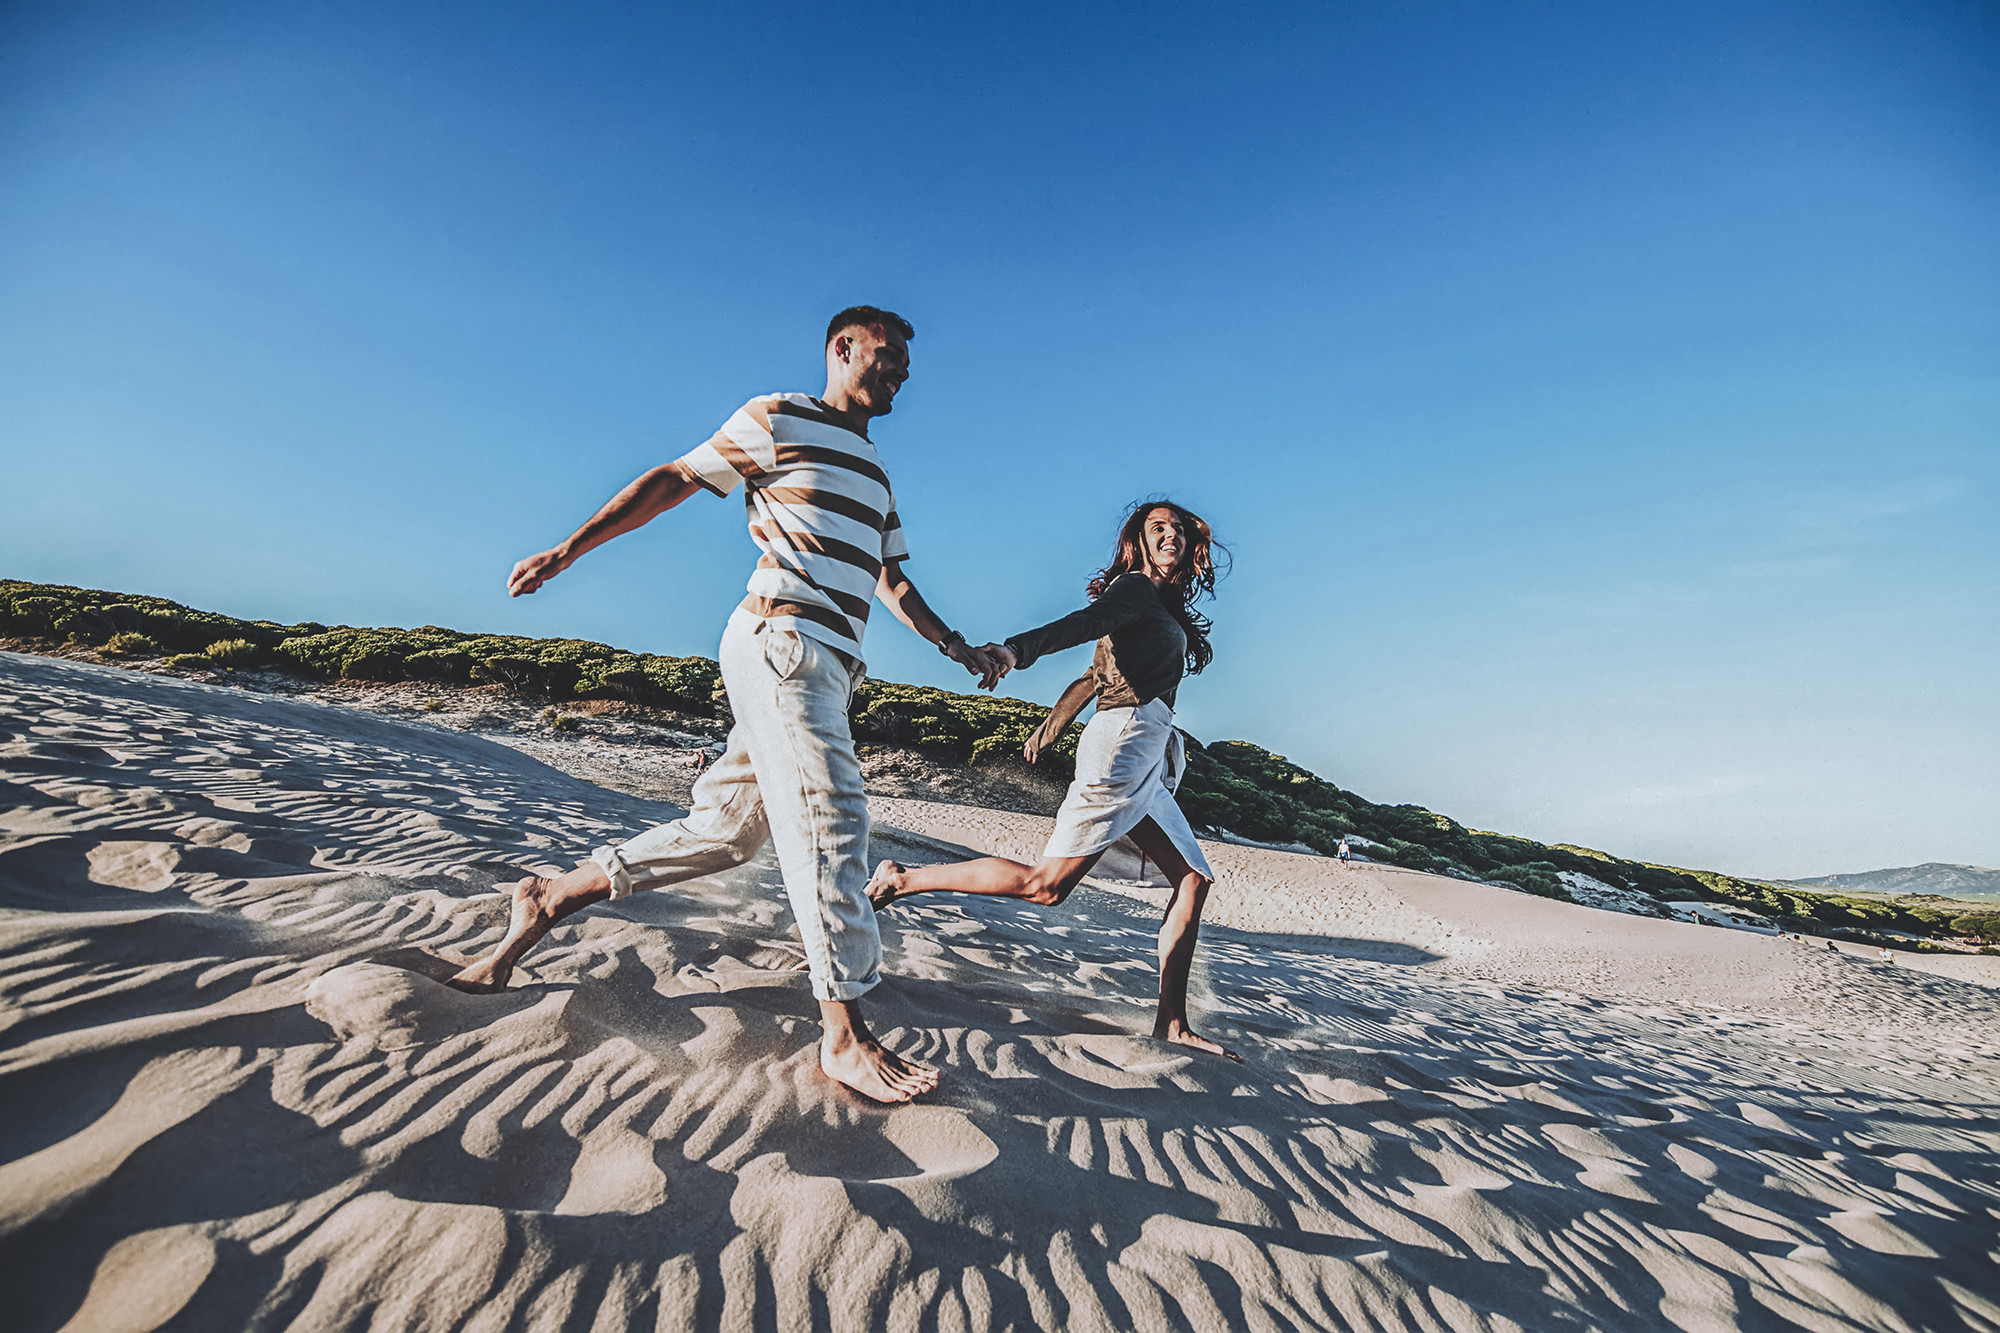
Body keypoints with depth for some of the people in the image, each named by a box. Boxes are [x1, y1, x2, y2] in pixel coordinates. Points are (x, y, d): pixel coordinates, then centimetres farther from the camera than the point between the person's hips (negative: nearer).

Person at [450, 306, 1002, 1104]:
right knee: (830, 818, -16)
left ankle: (551, 897, 22)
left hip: (826, 667, 8)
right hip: (780, 641, -8)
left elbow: (892, 581, 27)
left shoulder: (874, 473, 27)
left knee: (727, 829, 7)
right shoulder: (780, 420, 5)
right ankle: (844, 1033, -11)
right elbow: (672, 481, 3)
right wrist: (569, 548, -2)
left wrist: (954, 645, 15)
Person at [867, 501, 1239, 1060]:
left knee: (1194, 879, 7)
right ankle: (903, 878, -5)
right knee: (1046, 884, -14)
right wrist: (1016, 650, -41)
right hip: (1127, 737, -10)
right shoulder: (1135, 587, -2)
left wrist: (1052, 723, 34)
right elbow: (1081, 623, -23)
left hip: (1146, 761, 10)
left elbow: (1094, 674, 29)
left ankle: (1172, 1023, 10)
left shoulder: (1162, 608, 25)